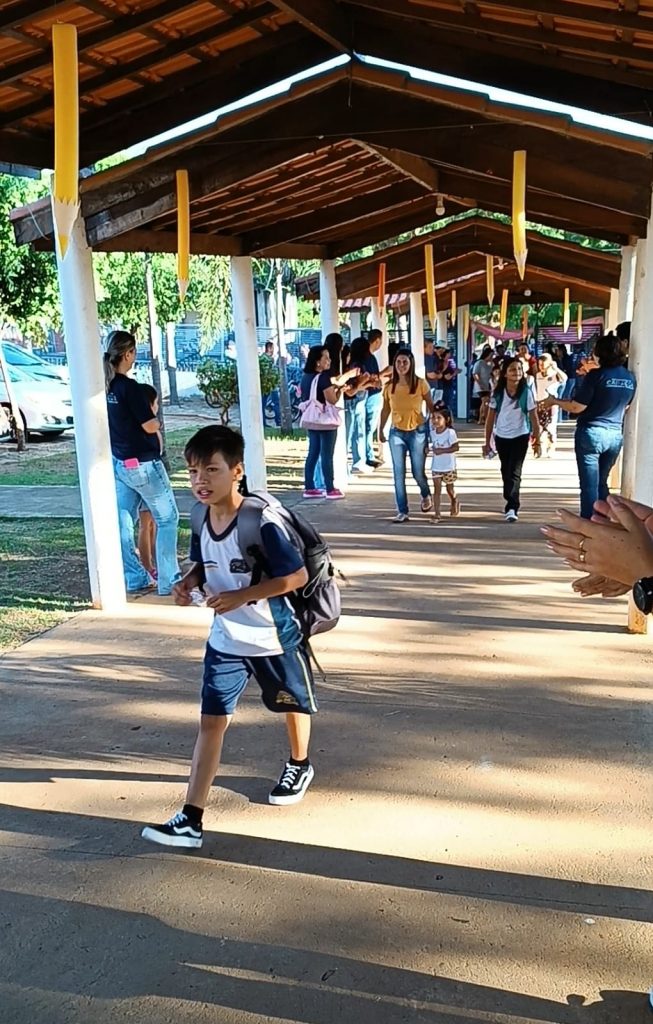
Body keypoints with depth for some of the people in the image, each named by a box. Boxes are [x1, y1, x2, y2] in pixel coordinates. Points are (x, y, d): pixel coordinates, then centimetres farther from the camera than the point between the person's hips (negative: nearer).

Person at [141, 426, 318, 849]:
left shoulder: (262, 522, -26)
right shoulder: (202, 521, -6)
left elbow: (298, 575, -24)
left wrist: (241, 596, -29)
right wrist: (188, 582, -10)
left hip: (276, 638, -4)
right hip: (225, 641, 5)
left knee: (293, 704, 20)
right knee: (211, 721, -1)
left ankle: (299, 765, 51)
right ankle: (191, 820, 0)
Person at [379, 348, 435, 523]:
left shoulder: (420, 383, -8)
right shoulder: (389, 386, -1)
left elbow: (431, 406, 0)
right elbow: (385, 410, 10)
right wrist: (381, 430, 9)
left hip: (417, 432, -2)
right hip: (396, 432, 2)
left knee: (418, 472, 7)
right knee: (399, 474, 0)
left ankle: (426, 496, 39)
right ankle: (402, 512, 6)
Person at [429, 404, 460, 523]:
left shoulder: (450, 432, -16)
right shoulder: (432, 433, 0)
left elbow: (456, 447, -18)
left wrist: (442, 450, -24)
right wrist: (431, 448, -4)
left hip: (448, 466, -3)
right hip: (436, 467, 3)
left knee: (449, 488, 14)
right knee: (437, 489, -2)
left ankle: (454, 502, 46)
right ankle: (437, 514, -4)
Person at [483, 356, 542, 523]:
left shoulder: (526, 392, -11)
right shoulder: (498, 393, -6)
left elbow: (534, 418, -6)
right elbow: (490, 418, 1)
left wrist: (537, 441, -6)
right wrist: (487, 442, 2)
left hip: (520, 437, -3)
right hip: (501, 437, 3)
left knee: (514, 472, -10)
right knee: (506, 471, 14)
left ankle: (512, 508, -13)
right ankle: (513, 502, 31)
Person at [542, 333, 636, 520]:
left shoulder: (596, 375, -14)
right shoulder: (630, 378, 5)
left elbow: (576, 407, -14)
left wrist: (555, 401, 2)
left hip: (591, 433, -6)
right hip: (615, 435, 6)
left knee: (590, 485, -2)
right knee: (602, 483, 18)